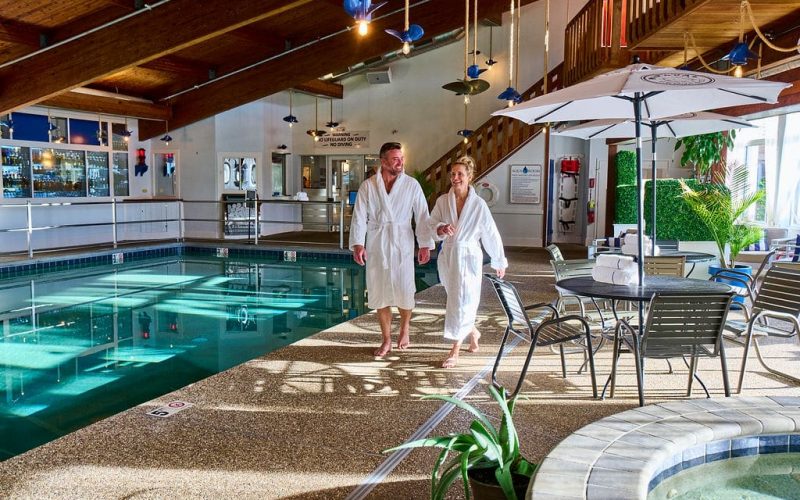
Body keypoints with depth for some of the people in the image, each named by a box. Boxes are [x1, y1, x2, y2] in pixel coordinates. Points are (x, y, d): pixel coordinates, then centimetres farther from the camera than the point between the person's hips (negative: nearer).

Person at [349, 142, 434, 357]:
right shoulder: (367, 186, 0)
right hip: (376, 245, 1)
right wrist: (358, 244, -13)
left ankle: (404, 329, 30)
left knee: (404, 292, 0)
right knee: (380, 293, 6)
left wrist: (425, 245, -3)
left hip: (402, 244, -1)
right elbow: (359, 217, -3)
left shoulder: (412, 185, 0)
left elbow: (422, 216, 1)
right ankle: (386, 340, 19)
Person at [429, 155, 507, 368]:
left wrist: (499, 263, 6)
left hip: (468, 257, -4)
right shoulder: (442, 201, -1)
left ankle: (455, 351, 5)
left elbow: (491, 235, -1)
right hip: (447, 255, 4)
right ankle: (472, 332, 43)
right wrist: (441, 229, -21)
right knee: (456, 300, 15)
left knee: (461, 302, -5)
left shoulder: (479, 205, -8)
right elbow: (431, 225, 4)